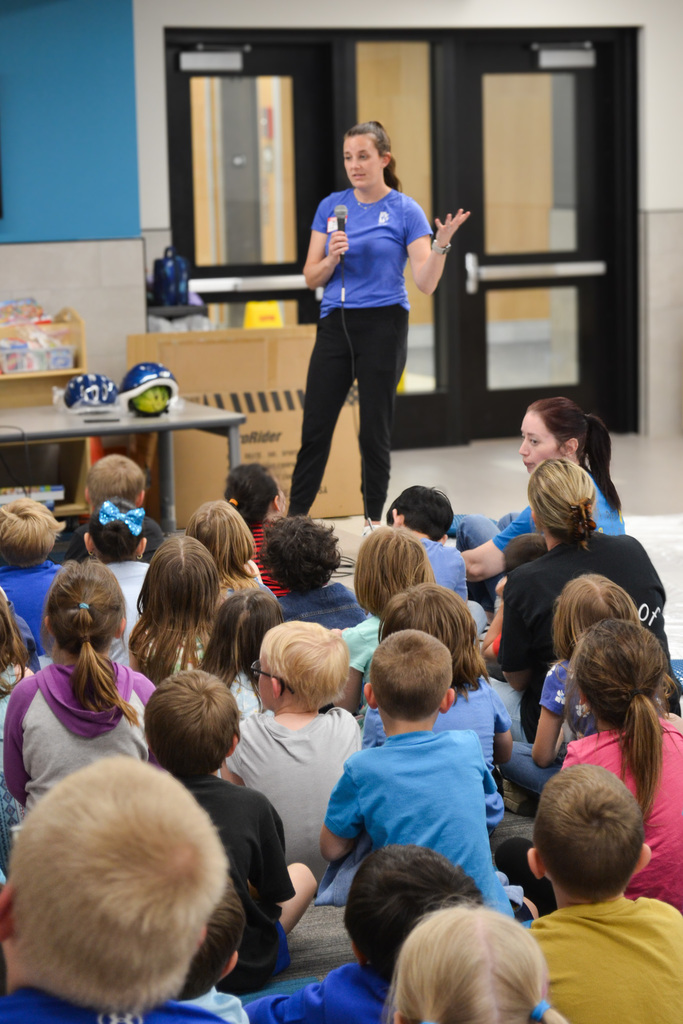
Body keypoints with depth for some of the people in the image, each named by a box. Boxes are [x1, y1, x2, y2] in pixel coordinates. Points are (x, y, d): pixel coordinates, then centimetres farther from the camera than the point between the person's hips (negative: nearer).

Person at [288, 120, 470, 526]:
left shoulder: (405, 210, -3)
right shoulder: (331, 206, 7)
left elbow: (426, 283, -9)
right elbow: (312, 278, 7)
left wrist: (442, 244, -25)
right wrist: (333, 257, -12)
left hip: (382, 325, -3)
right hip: (336, 324, 3)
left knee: (374, 431, 2)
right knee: (315, 427, 3)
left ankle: (374, 522, 14)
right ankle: (294, 517, 12)